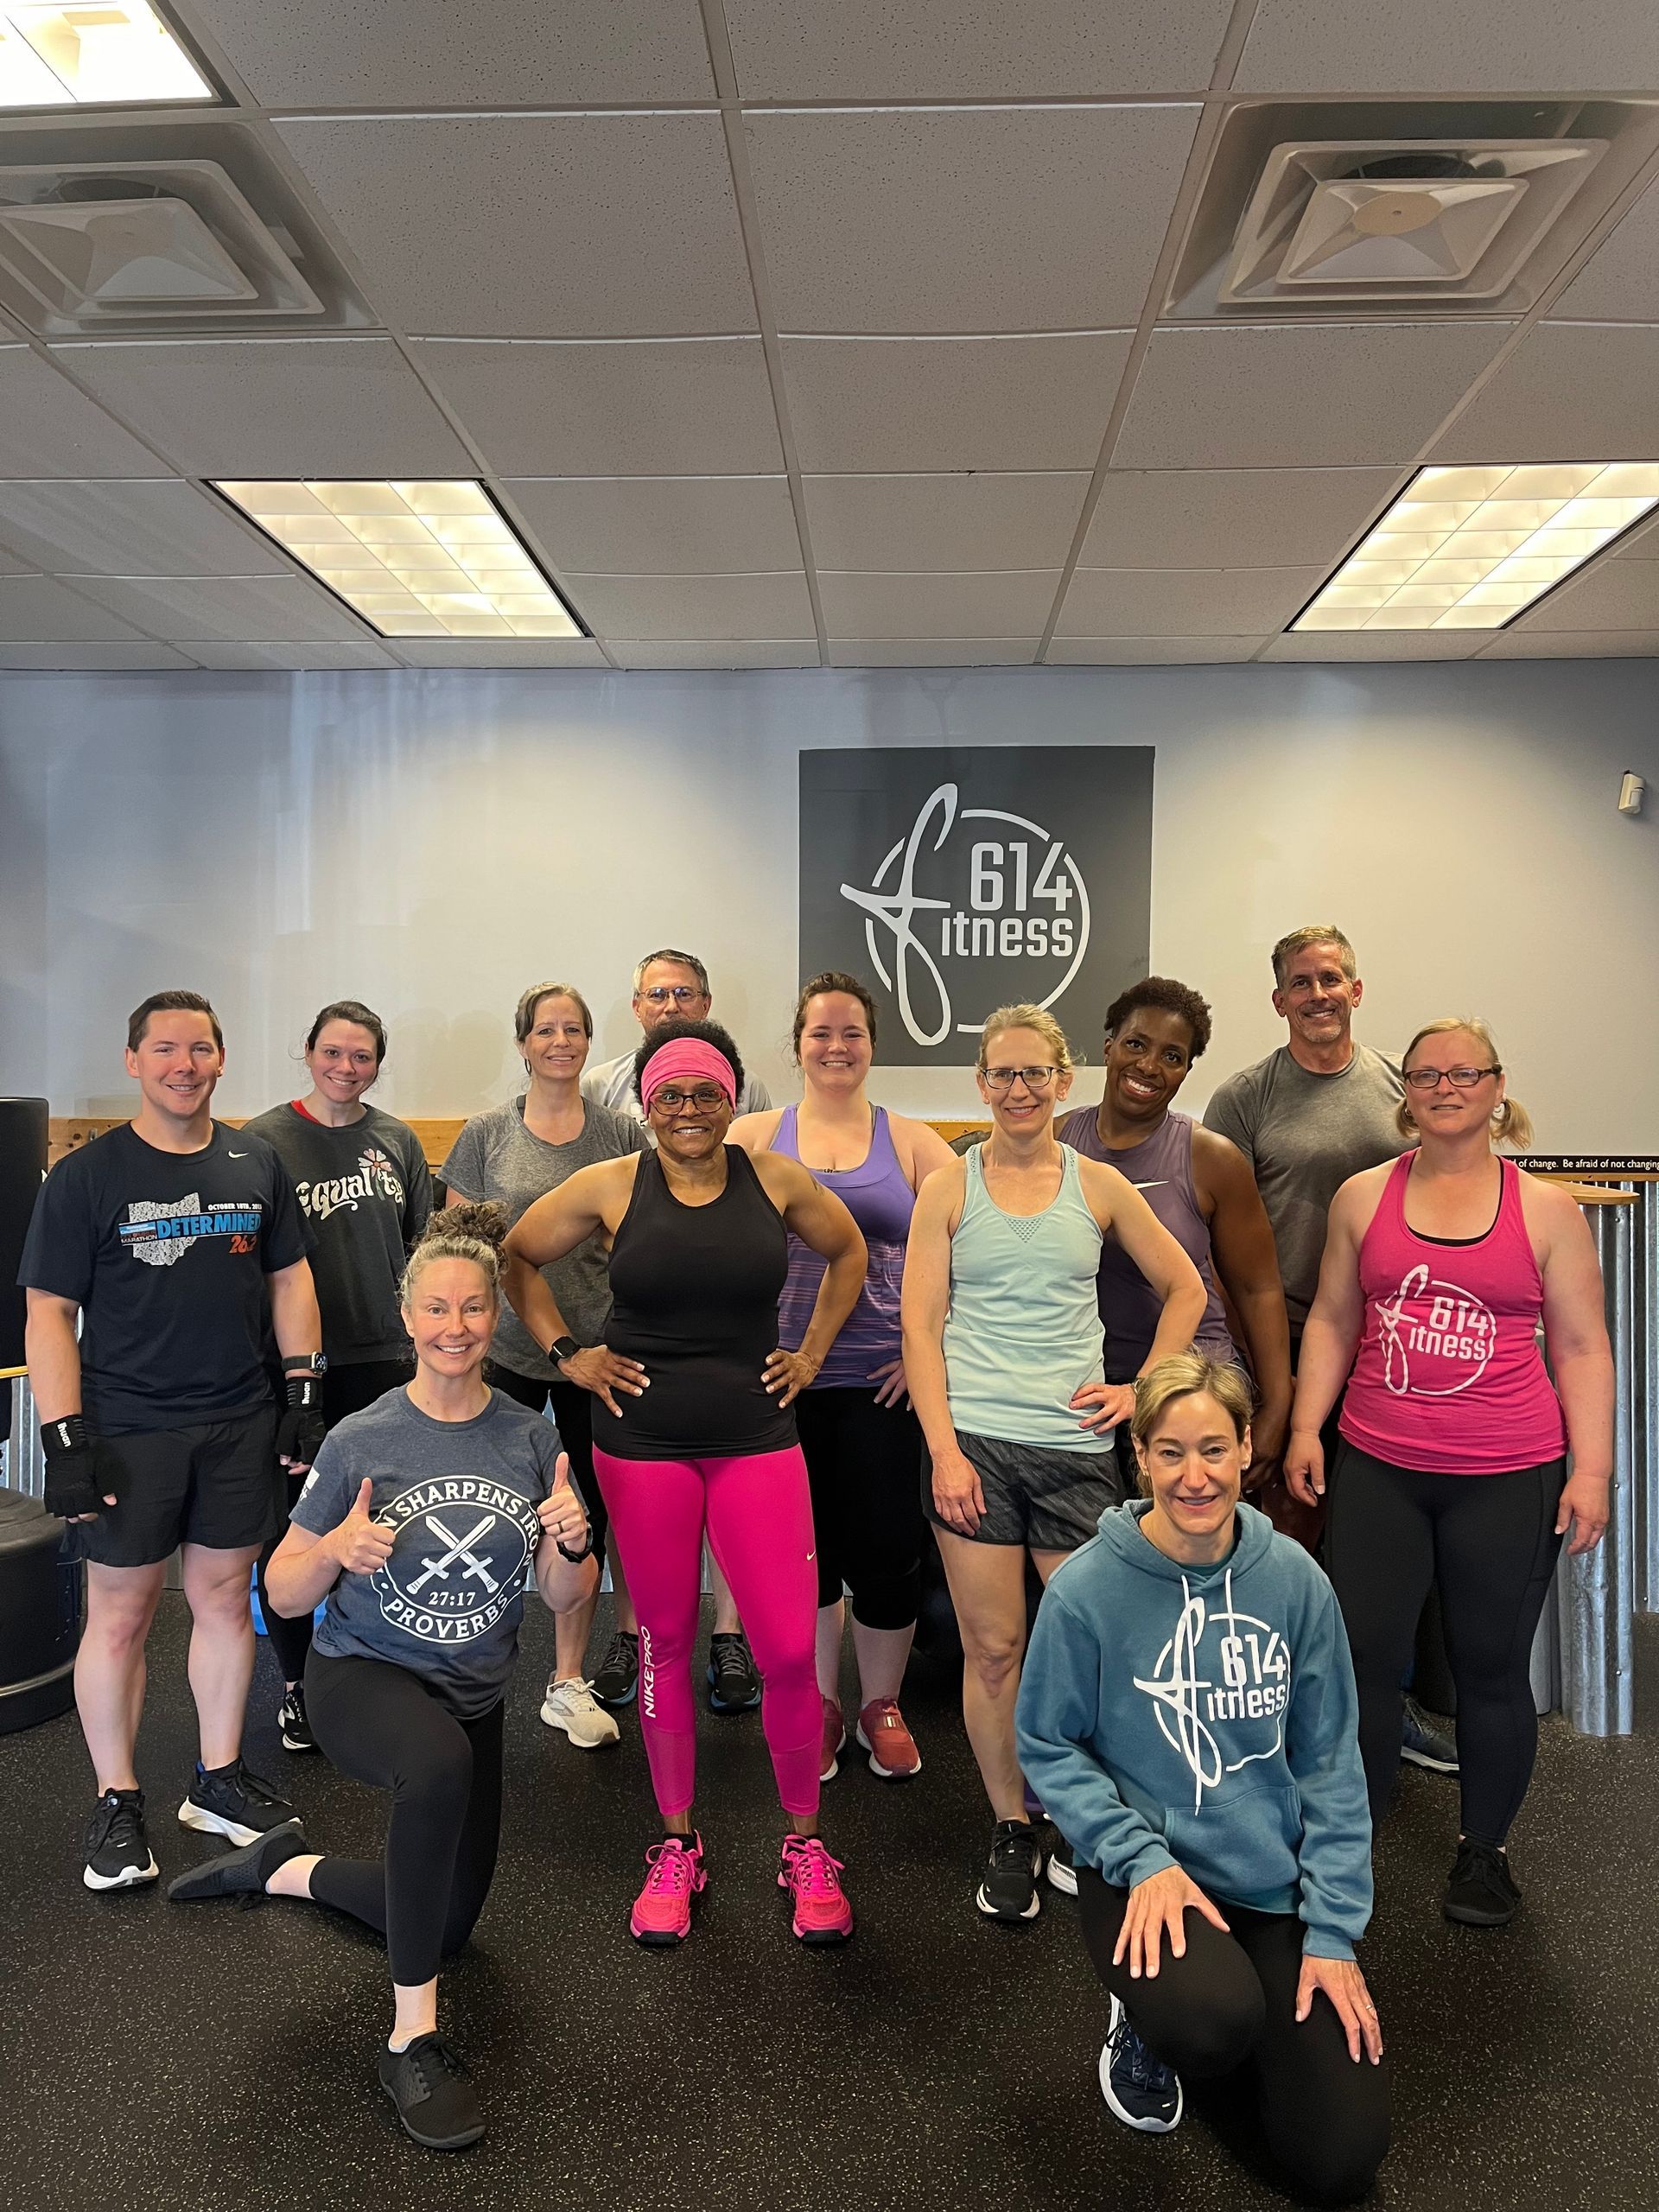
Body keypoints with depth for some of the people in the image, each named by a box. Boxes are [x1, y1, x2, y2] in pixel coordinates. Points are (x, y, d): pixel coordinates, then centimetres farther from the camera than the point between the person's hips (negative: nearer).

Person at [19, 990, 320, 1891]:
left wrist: (303, 1394, 5)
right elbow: (49, 1313, -6)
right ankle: (116, 1803, 22)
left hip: (240, 1424, 3)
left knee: (224, 1598, 12)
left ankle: (218, 1780, 27)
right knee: (119, 1616, 6)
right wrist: (66, 1440, -12)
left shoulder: (256, 1164, 6)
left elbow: (289, 1279, 11)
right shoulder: (86, 1176, -4)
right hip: (127, 1430, -3)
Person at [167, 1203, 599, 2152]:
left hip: (472, 1698, 4)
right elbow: (285, 1594, -7)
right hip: (362, 1674, -4)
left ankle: (289, 1867, 44)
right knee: (441, 1762, -40)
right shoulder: (360, 1441, -14)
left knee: (448, 1927, 17)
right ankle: (414, 2038, -23)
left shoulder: (531, 1438, -9)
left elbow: (567, 1601, -5)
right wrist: (336, 1550, -28)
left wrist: (572, 1544, -26)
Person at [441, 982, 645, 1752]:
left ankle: (569, 1681, 23)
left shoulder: (621, 1134, 4)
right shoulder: (487, 1134, 3)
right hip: (505, 1351, -1)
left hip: (594, 1354, 1)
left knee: (582, 1516, 8)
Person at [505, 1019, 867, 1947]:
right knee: (665, 1644, 12)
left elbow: (849, 1252, 15)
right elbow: (517, 1256, 10)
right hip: (643, 1443, 0)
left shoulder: (775, 1179, -1)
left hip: (758, 1439, 0)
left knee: (790, 1651, -3)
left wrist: (812, 1353, 9)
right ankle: (676, 1846, 31)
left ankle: (806, 1845, 21)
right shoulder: (611, 1187, -3)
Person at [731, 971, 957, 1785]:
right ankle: (818, 1705, 31)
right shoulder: (753, 1137, 5)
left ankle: (881, 1708, 28)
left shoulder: (911, 1142, 6)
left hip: (880, 1381, 0)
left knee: (886, 1549, 4)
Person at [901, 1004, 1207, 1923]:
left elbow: (1185, 1289, 16)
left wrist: (1142, 1389, 6)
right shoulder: (949, 1188, 4)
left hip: (1075, 1443, 1)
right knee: (992, 1649, 3)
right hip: (974, 1441, -1)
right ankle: (1011, 1833, 22)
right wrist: (944, 1448, -9)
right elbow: (921, 1325, 0)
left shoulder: (1099, 1186, 7)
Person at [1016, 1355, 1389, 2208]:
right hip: (1143, 1870, -3)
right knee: (1216, 2022, -33)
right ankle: (1146, 2024, 5)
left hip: (1274, 1880, 3)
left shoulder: (1293, 1578, -8)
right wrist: (1142, 1859, -18)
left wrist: (1334, 1929, -4)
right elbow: (1047, 1746, -7)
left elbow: (1329, 1761, -1)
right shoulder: (1086, 1586, -17)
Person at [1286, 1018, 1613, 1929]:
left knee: (1491, 1670, 10)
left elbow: (1582, 1348, 2)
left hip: (1508, 1478, -1)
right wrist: (1305, 1428, 4)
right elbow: (1332, 1321, 10)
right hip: (1378, 1469, 2)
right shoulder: (1363, 1196, 6)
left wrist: (1592, 1471, -3)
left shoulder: (1545, 1209, 1)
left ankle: (1484, 1849, 31)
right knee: (1360, 1659, 3)